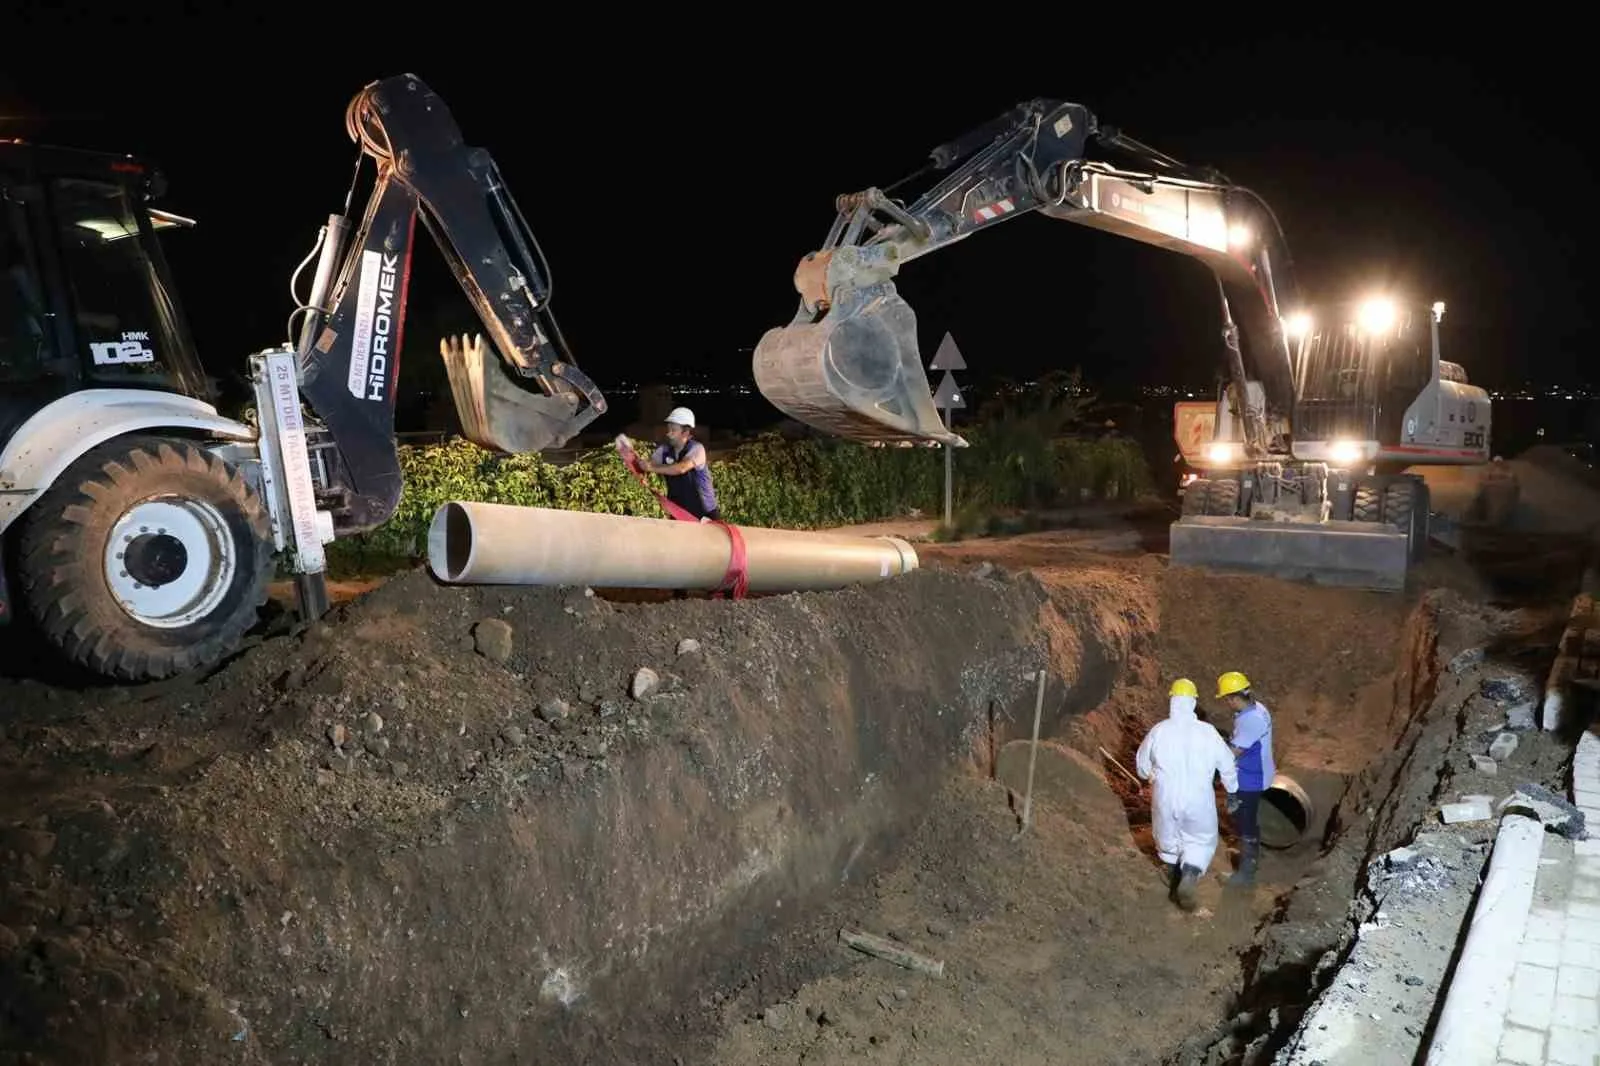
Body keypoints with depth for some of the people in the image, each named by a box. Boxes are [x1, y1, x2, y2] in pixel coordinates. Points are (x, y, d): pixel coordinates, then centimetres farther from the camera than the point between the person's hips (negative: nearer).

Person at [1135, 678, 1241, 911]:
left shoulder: (1158, 731, -11)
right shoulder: (1207, 732, -12)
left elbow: (1142, 764, 3)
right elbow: (1227, 764, -1)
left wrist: (1152, 774, 28)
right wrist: (1232, 789, 19)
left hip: (1166, 800, 1)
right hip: (1198, 801, -1)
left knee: (1169, 841, 23)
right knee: (1202, 841, 19)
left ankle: (1175, 881, 39)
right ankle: (1188, 879, -2)